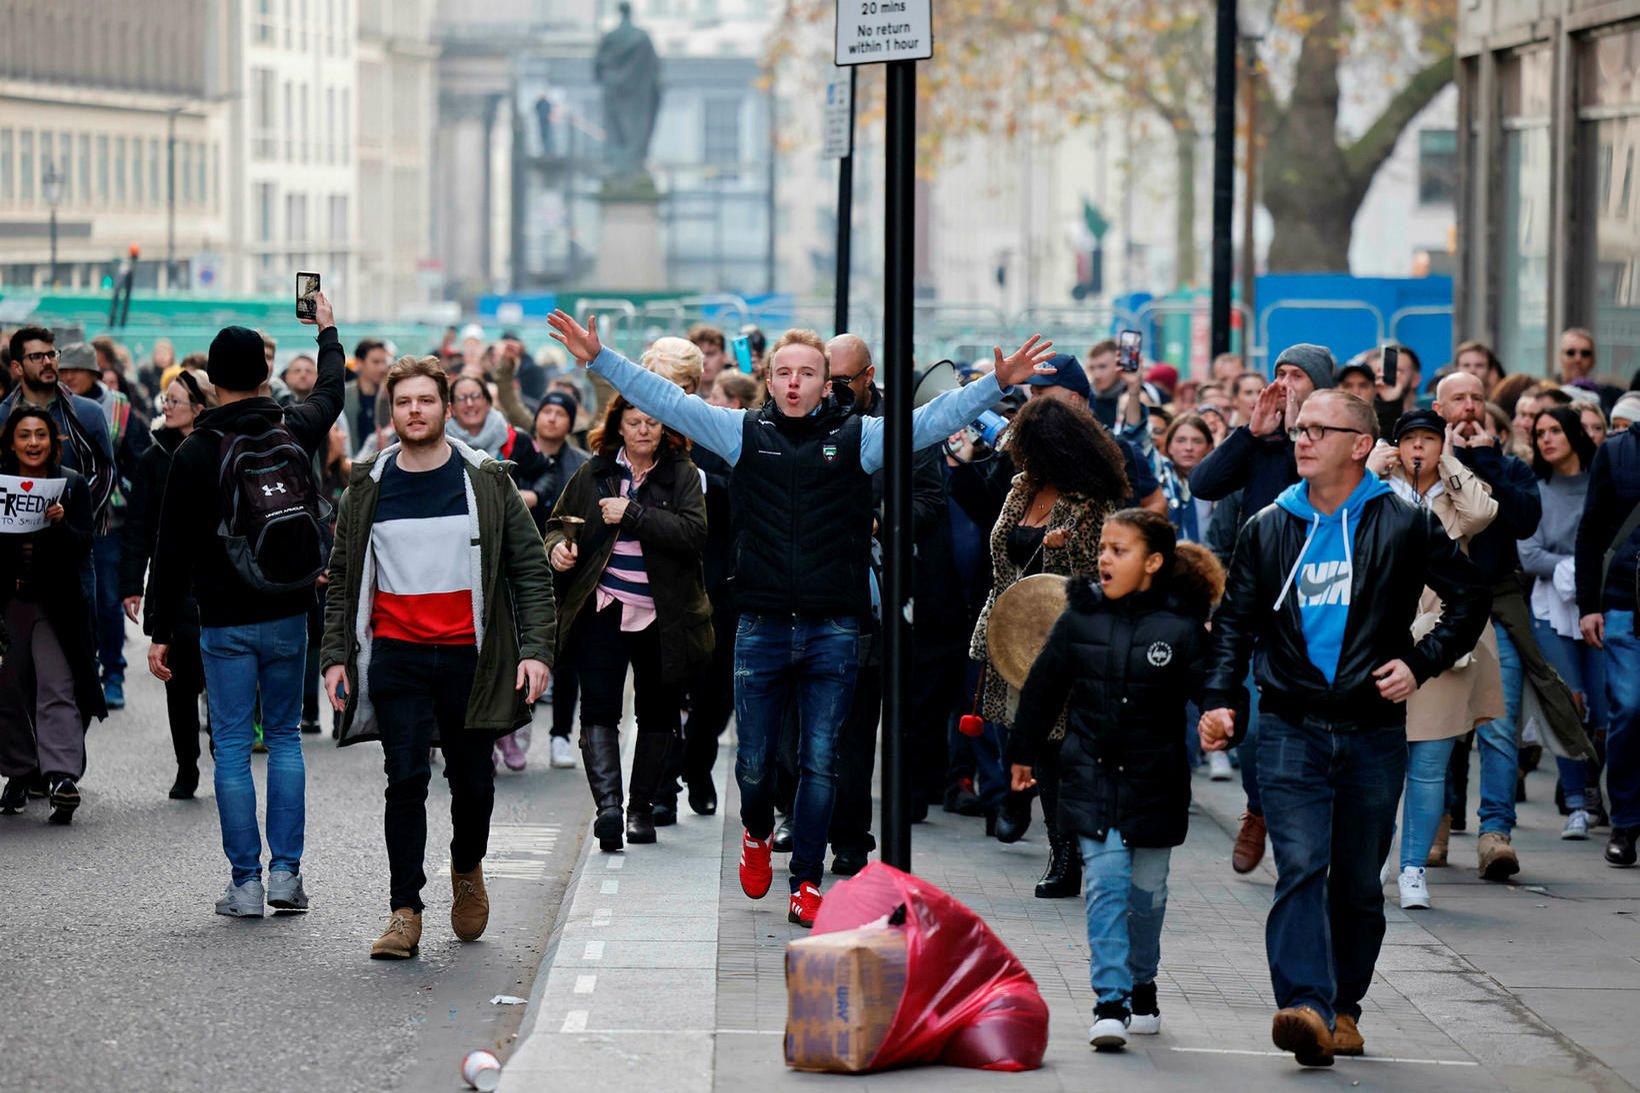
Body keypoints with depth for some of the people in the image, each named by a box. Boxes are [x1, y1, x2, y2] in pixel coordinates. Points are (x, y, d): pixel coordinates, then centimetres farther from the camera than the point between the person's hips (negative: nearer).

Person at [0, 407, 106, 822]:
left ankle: (62, 776, -21)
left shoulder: (72, 485, 1)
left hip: (55, 604, -2)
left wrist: (60, 523, -21)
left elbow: (83, 548, -3)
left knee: (57, 690, -12)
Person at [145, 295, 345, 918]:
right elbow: (331, 394, 25)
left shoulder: (194, 452, -9)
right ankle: (285, 871, 6)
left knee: (232, 747, 2)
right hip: (287, 615, 3)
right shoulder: (296, 430, 0)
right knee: (285, 737, 13)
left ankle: (246, 883, 1)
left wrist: (162, 632, -2)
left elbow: (173, 550, -8)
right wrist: (328, 332, 43)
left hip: (224, 622, -3)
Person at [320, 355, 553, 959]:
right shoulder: (368, 487, 7)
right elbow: (343, 576, 12)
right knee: (406, 779, -9)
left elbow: (531, 569, 3)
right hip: (395, 655, 0)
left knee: (473, 779, 7)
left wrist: (535, 650, -7)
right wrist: (335, 655, 3)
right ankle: (405, 912, -6)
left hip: (469, 657, 0)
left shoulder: (486, 482, 2)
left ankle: (467, 868, 37)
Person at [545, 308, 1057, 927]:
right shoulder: (744, 432, 5)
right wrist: (599, 360, -3)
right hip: (761, 628, 1)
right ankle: (757, 834, 38)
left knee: (821, 764, 3)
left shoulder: (859, 436, 4)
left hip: (833, 632, -1)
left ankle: (807, 882, 14)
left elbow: (934, 418, 0)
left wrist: (997, 385, -11)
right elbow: (664, 401, 3)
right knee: (754, 761, 7)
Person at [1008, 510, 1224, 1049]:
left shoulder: (1182, 626, -7)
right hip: (1091, 776, 0)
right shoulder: (1079, 617, 0)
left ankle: (1142, 987, 32)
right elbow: (1043, 687, 10)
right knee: (1106, 882, -10)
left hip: (1154, 780, 0)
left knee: (1148, 890, 12)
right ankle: (1110, 1002, -12)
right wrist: (1024, 754, 15)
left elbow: (1206, 695, -3)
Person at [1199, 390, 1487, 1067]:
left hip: (1374, 732, 0)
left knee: (1359, 881, 8)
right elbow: (1235, 621, 13)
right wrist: (1220, 698, 0)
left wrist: (1422, 663, -3)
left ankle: (1344, 1005, 21)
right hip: (1291, 729, 0)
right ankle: (1307, 1008, -26)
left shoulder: (1403, 527, 1)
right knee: (1301, 869, -15)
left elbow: (1469, 599, 8)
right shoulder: (1270, 529, 8)